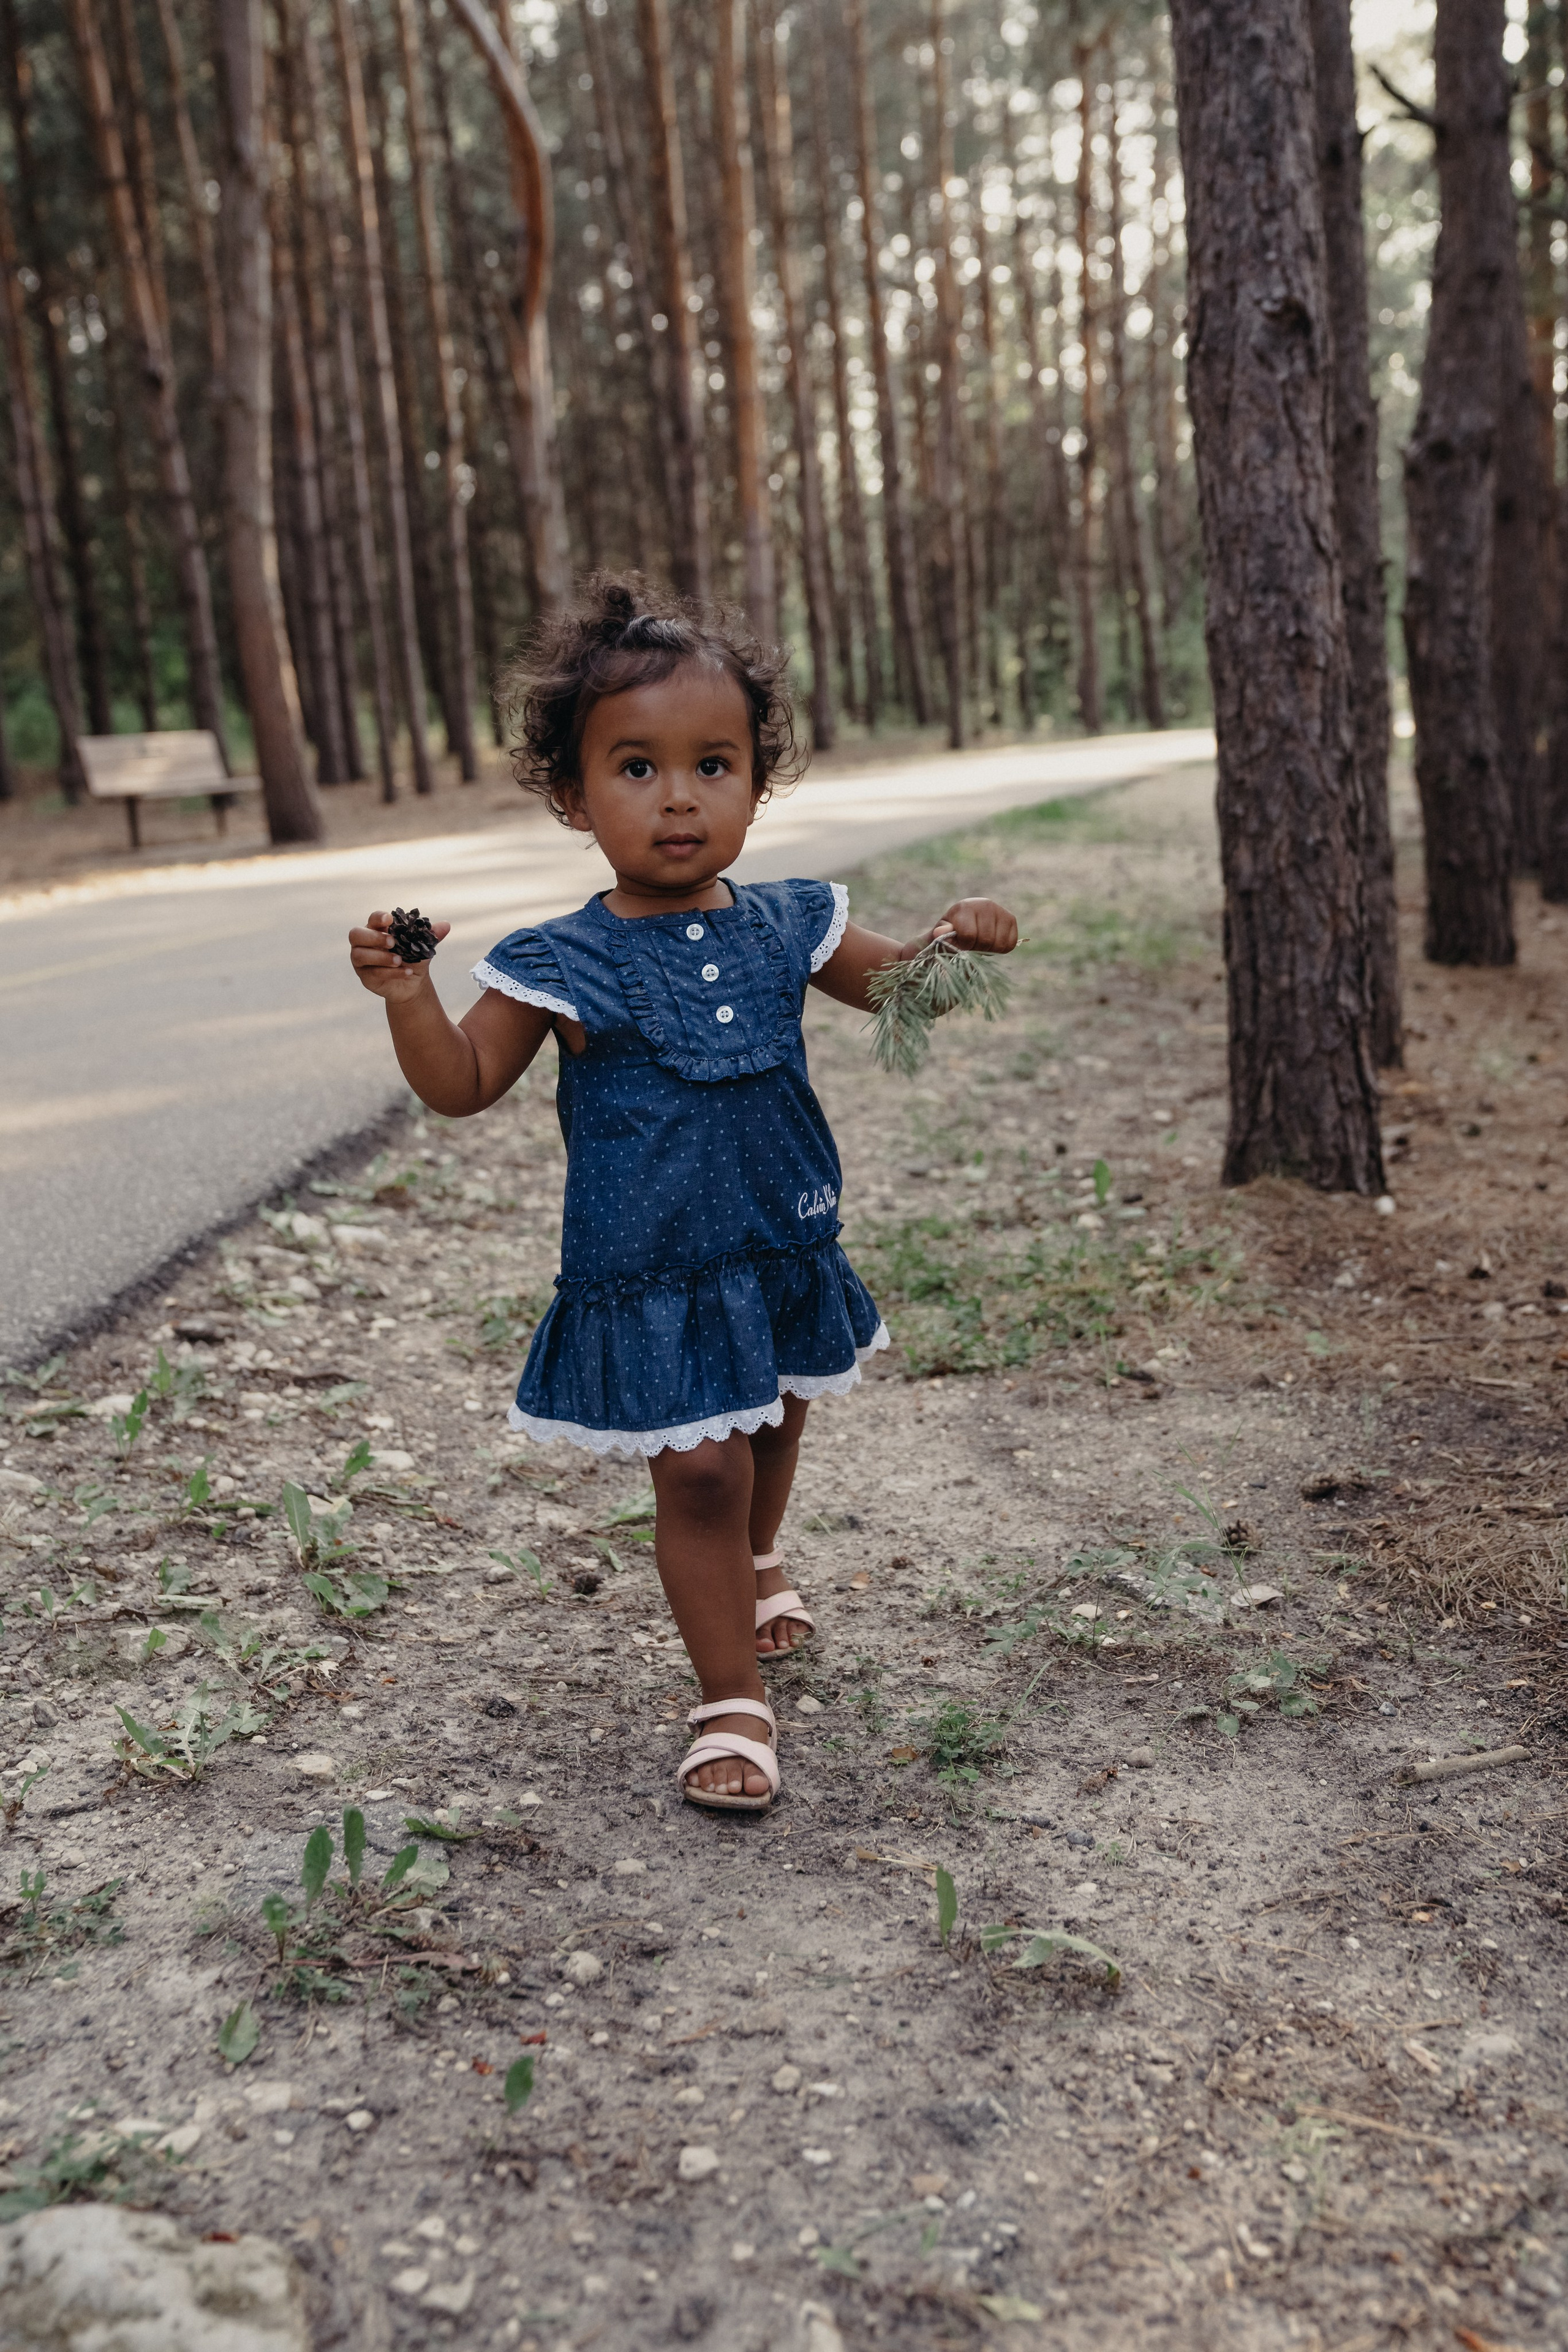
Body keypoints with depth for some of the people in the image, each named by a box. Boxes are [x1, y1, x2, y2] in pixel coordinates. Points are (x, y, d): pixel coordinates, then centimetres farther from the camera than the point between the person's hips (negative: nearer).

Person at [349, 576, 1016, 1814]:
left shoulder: (785, 926, -2)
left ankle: (755, 1562, 58)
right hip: (649, 1280, -5)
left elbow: (884, 983, 15)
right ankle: (732, 1698, 14)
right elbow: (464, 1085, -7)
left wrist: (951, 938, -5)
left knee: (773, 1423, 25)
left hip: (783, 1246, 5)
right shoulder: (564, 966, -13)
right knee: (700, 1471, -5)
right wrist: (408, 997, -24)